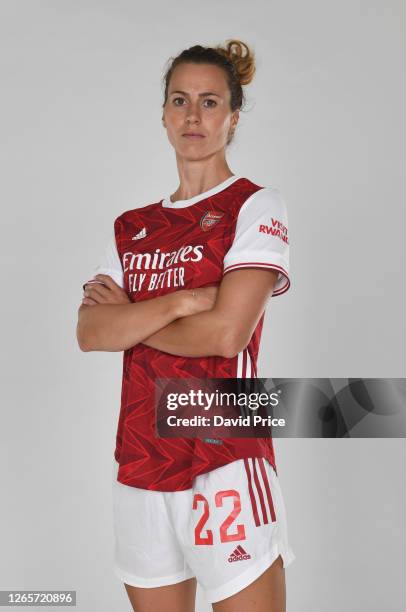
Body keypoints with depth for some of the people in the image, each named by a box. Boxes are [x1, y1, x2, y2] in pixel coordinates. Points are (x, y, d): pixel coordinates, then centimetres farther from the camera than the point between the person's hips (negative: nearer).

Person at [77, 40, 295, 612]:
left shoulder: (256, 205, -3)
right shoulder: (131, 227, 12)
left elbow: (226, 332, -15)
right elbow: (89, 333, -3)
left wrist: (128, 319, -3)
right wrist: (182, 301, -15)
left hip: (225, 454, -5)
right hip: (140, 458, 5)